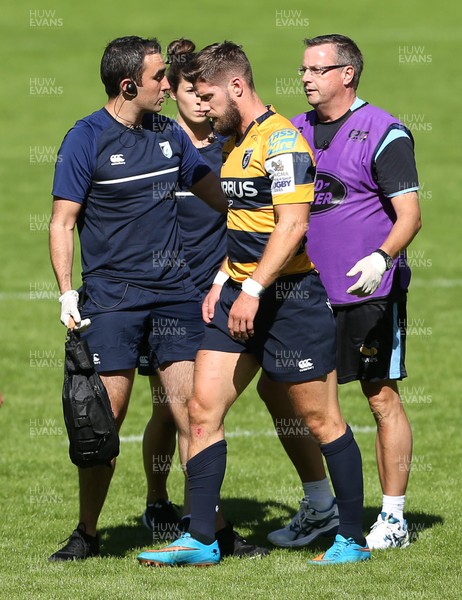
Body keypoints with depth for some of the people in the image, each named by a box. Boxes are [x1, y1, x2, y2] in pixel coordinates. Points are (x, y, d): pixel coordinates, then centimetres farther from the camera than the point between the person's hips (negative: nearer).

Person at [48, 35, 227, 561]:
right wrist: (67, 292, -12)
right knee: (105, 416, -4)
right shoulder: (87, 139, -4)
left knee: (192, 409, -3)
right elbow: (62, 222, -4)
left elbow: (218, 196, 23)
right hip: (110, 296, -4)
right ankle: (86, 534, 10)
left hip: (173, 290, 4)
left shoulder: (169, 135, 11)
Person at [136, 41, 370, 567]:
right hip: (241, 293, 9)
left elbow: (292, 225, -22)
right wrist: (222, 282, 15)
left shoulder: (281, 140, -14)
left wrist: (253, 289, -25)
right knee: (202, 408, 1)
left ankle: (353, 538, 9)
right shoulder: (235, 144, 15)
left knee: (319, 418, 0)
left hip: (290, 295, -9)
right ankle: (200, 539, 3)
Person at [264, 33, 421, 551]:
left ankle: (393, 519, 8)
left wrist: (382, 258, -30)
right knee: (278, 392, 5)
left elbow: (409, 215, -12)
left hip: (369, 294, -6)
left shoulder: (383, 134, -8)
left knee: (382, 398, -1)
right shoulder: (292, 133, 11)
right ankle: (318, 508, 18)